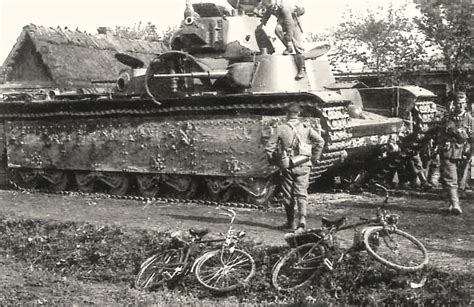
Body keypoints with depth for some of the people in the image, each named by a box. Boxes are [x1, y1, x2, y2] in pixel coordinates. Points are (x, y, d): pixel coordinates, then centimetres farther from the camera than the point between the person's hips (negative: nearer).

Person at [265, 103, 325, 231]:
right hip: (303, 165, 1)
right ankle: (302, 218, -15)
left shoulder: (280, 129, -2)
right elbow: (320, 141, -6)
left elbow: (269, 147, -4)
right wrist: (315, 157, 5)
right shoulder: (306, 128, 1)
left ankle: (291, 222, 18)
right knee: (301, 193, 4)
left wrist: (273, 161, 9)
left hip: (286, 166, 0)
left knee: (288, 195, 10)